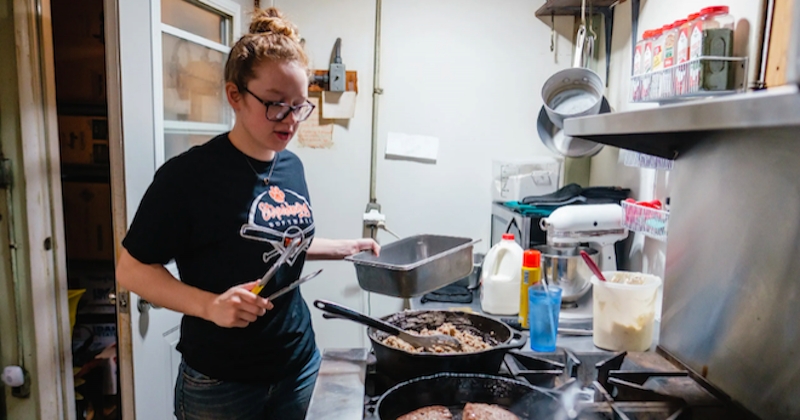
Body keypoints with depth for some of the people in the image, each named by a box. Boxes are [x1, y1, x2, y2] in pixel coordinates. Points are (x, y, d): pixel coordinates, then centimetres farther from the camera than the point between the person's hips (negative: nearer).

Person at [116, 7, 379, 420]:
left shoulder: (291, 166, 0)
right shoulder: (189, 174, -18)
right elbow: (132, 269, -13)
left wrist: (348, 247, 7)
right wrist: (210, 305, -26)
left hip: (299, 363, 6)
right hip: (219, 383, -5)